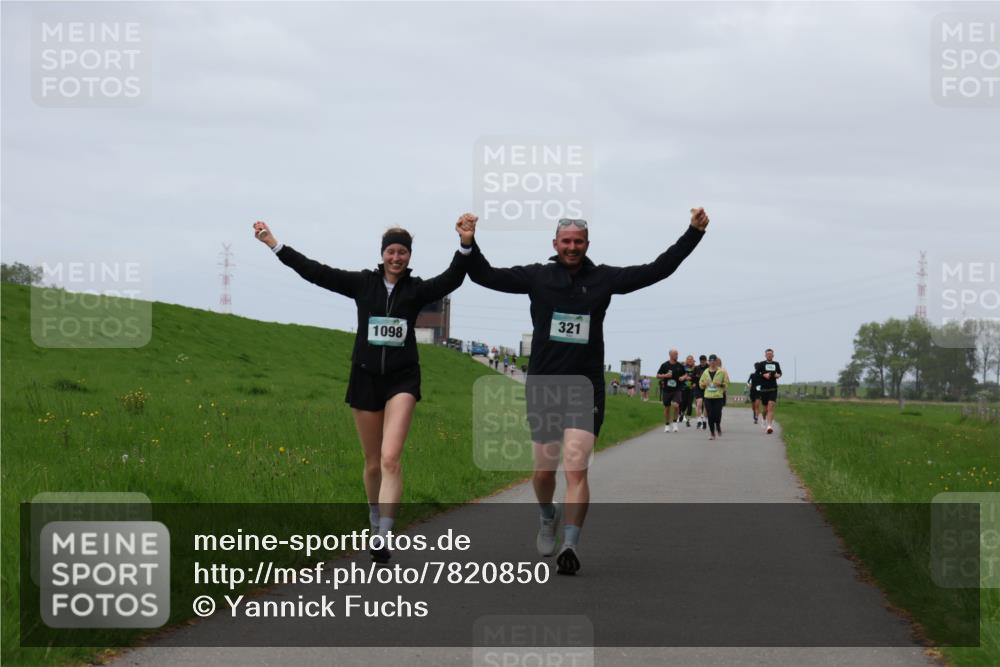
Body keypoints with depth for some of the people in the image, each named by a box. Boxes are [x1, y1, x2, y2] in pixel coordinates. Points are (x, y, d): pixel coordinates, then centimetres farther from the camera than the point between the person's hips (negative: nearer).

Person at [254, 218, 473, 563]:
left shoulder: (417, 289, -1)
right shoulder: (363, 283, 2)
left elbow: (451, 278, -17)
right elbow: (316, 272, -1)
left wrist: (466, 247, -35)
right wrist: (275, 244, -6)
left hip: (402, 379, -2)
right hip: (366, 378, 2)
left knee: (390, 458, -17)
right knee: (373, 462, 12)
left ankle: (383, 539, -21)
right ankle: (375, 525, 33)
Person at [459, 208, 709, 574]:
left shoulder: (603, 278, 3)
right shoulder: (537, 277, 2)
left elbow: (657, 269, 3)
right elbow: (486, 276, -2)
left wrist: (693, 233, -3)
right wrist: (469, 243, -18)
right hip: (543, 388, 1)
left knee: (576, 469, -14)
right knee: (544, 471, 11)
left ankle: (570, 545, -17)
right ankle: (548, 519, 41)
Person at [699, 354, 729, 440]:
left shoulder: (722, 371, 1)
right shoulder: (705, 372, 10)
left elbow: (727, 383, 4)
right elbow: (701, 383, 19)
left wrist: (720, 384, -14)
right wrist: (704, 384, -4)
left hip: (718, 396, -3)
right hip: (708, 397, 3)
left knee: (717, 414, -8)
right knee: (710, 416, -1)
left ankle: (718, 427, 24)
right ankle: (712, 434, 9)